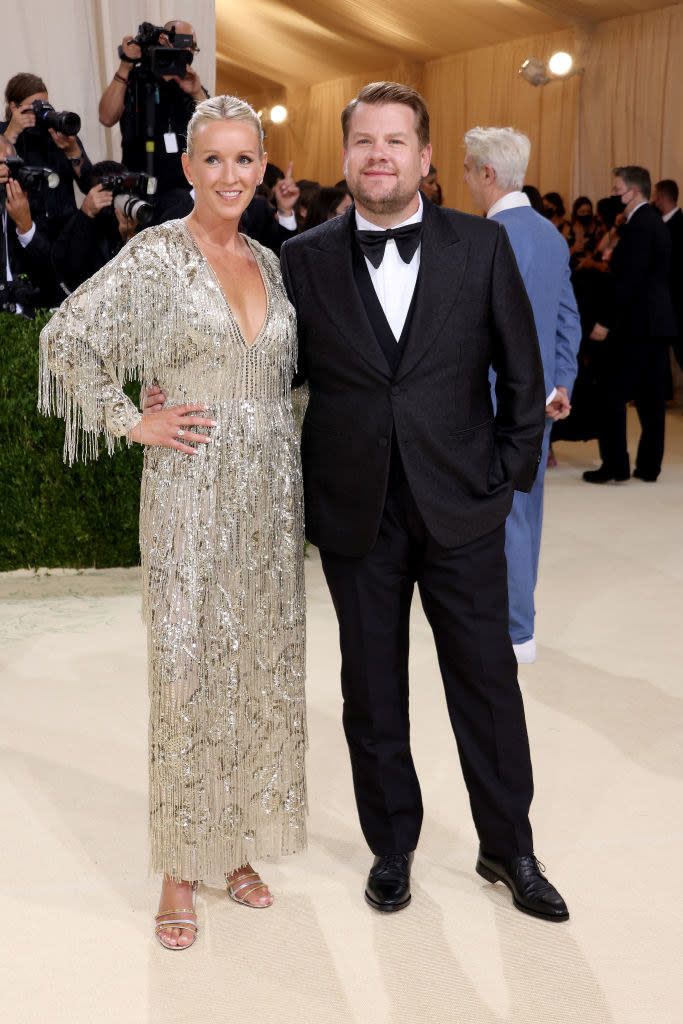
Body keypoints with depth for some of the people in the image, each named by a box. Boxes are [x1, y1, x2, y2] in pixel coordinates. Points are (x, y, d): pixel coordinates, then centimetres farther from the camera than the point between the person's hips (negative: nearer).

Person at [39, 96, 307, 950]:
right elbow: (66, 337, -8)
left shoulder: (268, 262, 11)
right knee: (187, 671, 1)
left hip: (270, 492, 6)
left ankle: (239, 844, 28)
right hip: (191, 490, -5)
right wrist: (131, 422, -10)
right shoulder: (157, 254, -6)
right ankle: (180, 871, 17)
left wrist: (289, 481, 12)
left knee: (263, 667, 11)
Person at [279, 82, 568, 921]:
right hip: (355, 513, 1)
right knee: (371, 692, 12)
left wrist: (512, 473, 1)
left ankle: (508, 848, 29)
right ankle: (391, 846, 32)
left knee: (488, 681, 9)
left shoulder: (482, 246, 0)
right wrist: (305, 495, 0)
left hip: (461, 506, 0)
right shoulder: (305, 259, 1)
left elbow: (522, 372, 4)